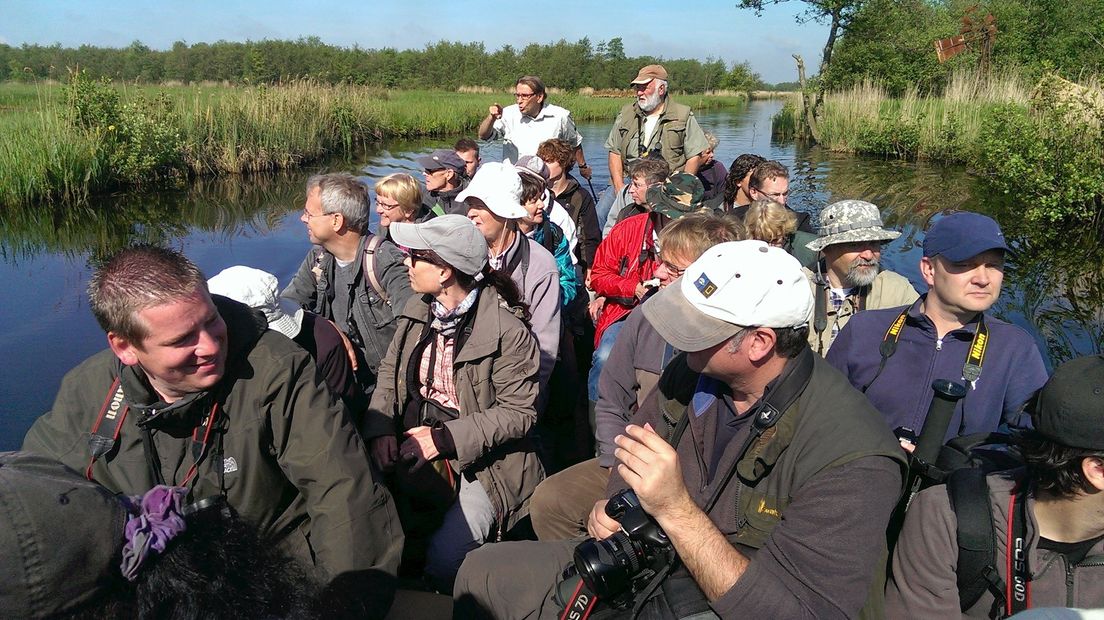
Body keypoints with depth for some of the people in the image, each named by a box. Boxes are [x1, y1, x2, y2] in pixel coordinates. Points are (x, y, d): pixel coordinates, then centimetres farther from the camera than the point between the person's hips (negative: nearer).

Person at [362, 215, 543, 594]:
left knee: (444, 556, -22)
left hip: (480, 459, -6)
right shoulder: (418, 309, 3)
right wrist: (381, 428, -9)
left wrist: (446, 438, -21)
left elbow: (519, 412, -15)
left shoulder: (506, 329, -18)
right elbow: (390, 372, 9)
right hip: (415, 446, 6)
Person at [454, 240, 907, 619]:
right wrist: (610, 509, -9)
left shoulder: (852, 461, -26)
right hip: (640, 566, 6)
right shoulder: (690, 373, -8)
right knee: (482, 570, 5)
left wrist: (677, 510, -36)